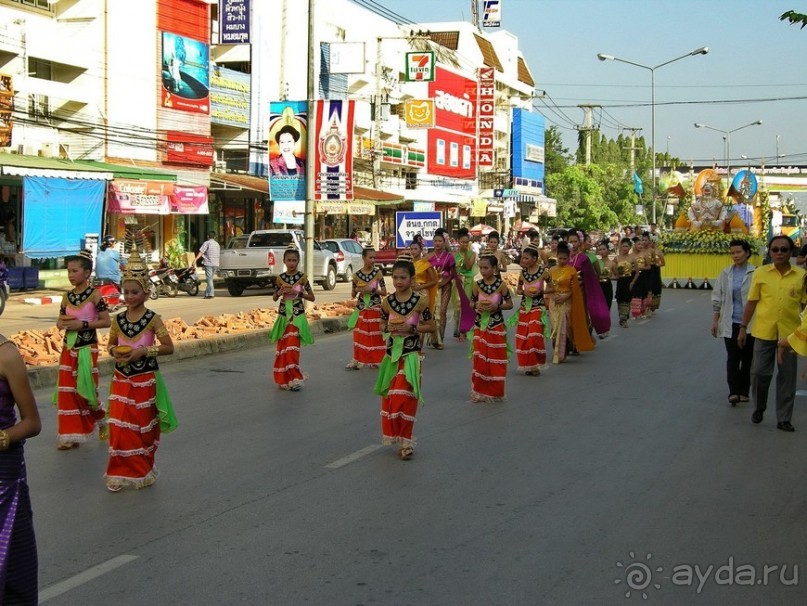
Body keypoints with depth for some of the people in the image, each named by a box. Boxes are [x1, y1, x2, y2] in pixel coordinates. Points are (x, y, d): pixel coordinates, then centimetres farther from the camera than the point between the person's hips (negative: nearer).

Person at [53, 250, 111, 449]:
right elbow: (59, 321, 15)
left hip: (87, 348, -5)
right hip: (69, 347, 5)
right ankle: (71, 435, 9)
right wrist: (63, 324, -8)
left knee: (86, 388, 0)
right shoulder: (68, 296, 7)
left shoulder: (94, 294, -9)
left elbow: (106, 321, -12)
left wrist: (82, 324, -19)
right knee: (67, 390, 3)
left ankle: (102, 421, 27)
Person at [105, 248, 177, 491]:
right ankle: (122, 471, 12)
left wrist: (144, 351, -21)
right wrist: (115, 352, -9)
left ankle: (144, 470, 25)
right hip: (121, 380, 3)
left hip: (145, 380, -3)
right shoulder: (118, 319, 1)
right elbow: (111, 344, 13)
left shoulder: (152, 319, -10)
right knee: (119, 427, 0)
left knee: (144, 426, 9)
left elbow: (169, 347, -10)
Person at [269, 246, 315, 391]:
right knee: (282, 348, 6)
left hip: (297, 315, -3)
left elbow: (312, 297, 0)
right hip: (283, 315, 3)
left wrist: (298, 293, -14)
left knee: (292, 348, -11)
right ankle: (284, 379, 16)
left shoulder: (302, 277, -4)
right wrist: (280, 292, -8)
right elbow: (274, 298, 13)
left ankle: (295, 378, -1)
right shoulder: (280, 278, 3)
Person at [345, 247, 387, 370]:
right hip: (361, 309, 1)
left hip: (375, 308, -1)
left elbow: (384, 292, -4)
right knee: (359, 336, 2)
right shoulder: (356, 275, -2)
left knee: (376, 336, 4)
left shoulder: (378, 273, -5)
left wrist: (373, 290, -19)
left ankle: (375, 361, 13)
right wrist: (357, 290, -14)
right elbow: (353, 294, 7)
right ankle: (356, 361, 8)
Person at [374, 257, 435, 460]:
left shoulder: (420, 301, -11)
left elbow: (431, 326, -4)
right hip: (392, 353, 4)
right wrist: (389, 328, -10)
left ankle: (405, 441, 1)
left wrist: (411, 329, -18)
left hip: (411, 354, -4)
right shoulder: (387, 302, -1)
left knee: (404, 398, -9)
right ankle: (393, 436, 29)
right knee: (390, 397, 12)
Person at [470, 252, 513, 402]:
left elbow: (510, 304, -2)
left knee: (495, 360, 6)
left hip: (496, 327, -2)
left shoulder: (501, 285, -8)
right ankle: (479, 392, 14)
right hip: (480, 326, 2)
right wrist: (476, 306, -13)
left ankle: (495, 393, 18)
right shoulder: (477, 284, -1)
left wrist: (497, 307, -18)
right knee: (479, 360, 2)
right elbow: (471, 303, 9)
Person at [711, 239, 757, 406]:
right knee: (732, 357, -5)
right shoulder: (725, 274, 3)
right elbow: (717, 298, 8)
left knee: (747, 358, 8)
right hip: (731, 323, 2)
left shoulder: (755, 273, -6)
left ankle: (744, 392, 18)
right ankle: (734, 392, -8)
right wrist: (715, 320, 6)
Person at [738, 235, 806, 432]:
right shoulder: (760, 273, 0)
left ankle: (784, 419, 18)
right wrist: (743, 328, 2)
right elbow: (751, 302, 4)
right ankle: (759, 409, 28)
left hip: (789, 333, 0)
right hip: (764, 332, 0)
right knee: (759, 372, 3)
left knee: (787, 377, 7)